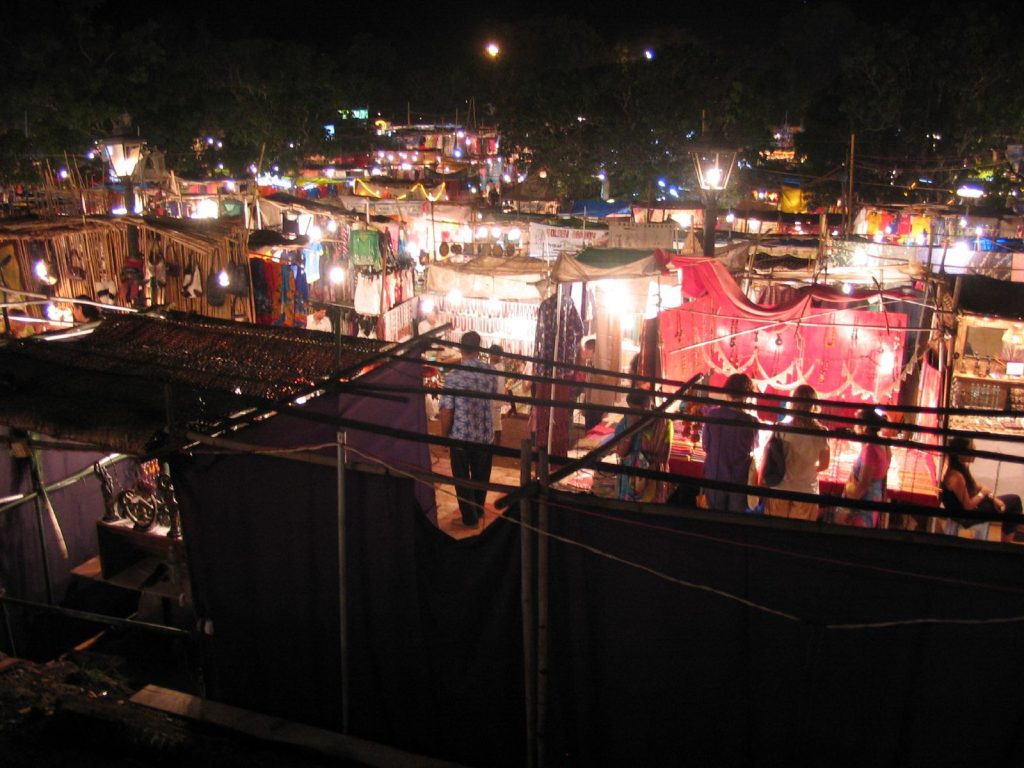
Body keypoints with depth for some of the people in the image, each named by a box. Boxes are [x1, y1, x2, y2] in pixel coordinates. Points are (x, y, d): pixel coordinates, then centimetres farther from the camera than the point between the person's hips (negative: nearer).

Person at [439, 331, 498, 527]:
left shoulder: (452, 377, -20)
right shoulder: (490, 372, -8)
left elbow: (447, 411, -16)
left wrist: (444, 436, -2)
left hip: (460, 436, -4)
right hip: (485, 435, 4)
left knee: (462, 479, 15)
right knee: (481, 476, 23)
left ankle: (469, 518, 25)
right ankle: (479, 511, 40)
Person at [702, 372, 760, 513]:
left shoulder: (713, 414, -13)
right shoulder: (752, 422, -18)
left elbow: (706, 445, -5)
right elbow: (752, 449, -1)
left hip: (715, 476, 2)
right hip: (739, 479, -2)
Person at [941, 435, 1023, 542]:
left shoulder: (961, 465, -8)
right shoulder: (956, 477, -35)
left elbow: (974, 484, 8)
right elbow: (968, 506, -25)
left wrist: (992, 497, -3)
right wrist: (983, 493, -11)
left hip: (969, 502, 8)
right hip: (965, 515, -8)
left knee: (1014, 500, 13)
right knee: (1013, 502, 2)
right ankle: (1007, 541, 22)